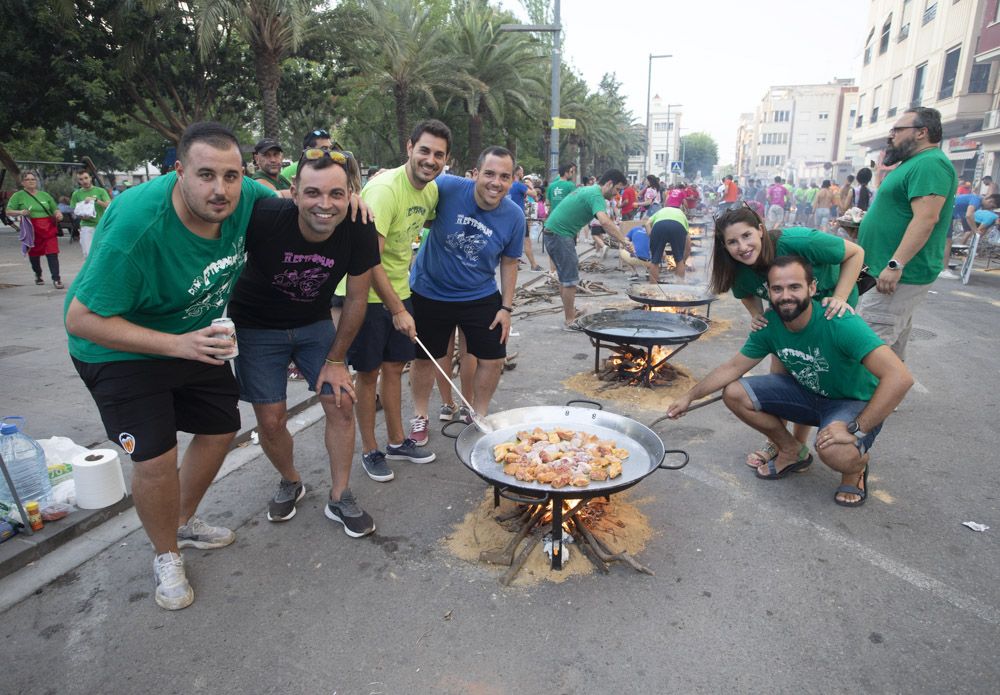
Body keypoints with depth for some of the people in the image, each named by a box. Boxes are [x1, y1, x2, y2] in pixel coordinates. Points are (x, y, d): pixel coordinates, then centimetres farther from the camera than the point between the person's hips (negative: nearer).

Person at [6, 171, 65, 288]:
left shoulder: (44, 195, 12)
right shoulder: (18, 195, 3)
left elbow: (55, 209, 19)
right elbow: (9, 211, 2)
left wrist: (58, 214, -3)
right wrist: (20, 212, -18)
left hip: (49, 229, 1)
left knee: (52, 254, -10)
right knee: (34, 255, 12)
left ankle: (56, 279, -11)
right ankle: (38, 275, 34)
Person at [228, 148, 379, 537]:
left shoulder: (360, 232, -21)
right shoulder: (264, 218, -30)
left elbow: (356, 299, -9)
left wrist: (336, 360, -4)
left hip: (314, 324, 2)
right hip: (258, 328, -2)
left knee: (341, 403, -4)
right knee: (271, 420, -1)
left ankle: (339, 498, 14)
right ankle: (290, 482, 30)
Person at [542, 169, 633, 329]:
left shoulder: (587, 189, 16)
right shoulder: (596, 195, -15)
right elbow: (604, 221, -33)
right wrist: (624, 240, -34)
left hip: (553, 232, 10)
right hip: (560, 235, -10)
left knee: (565, 276, 19)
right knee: (570, 279, -6)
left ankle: (569, 313, 30)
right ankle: (569, 321, 1)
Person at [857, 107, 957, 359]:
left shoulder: (929, 163, -14)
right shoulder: (915, 164, 20)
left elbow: (926, 218, -25)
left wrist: (895, 265, -29)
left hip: (901, 276, -11)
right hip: (899, 274, 11)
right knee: (891, 352, 18)